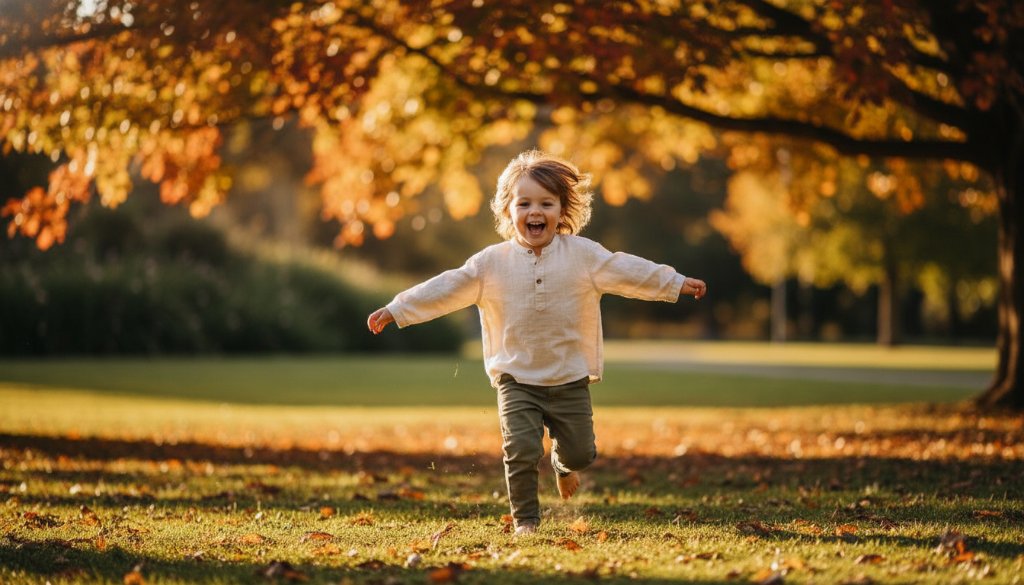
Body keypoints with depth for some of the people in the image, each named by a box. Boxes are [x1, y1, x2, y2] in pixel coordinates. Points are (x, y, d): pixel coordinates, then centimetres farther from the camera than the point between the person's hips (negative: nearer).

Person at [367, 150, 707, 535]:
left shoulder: (583, 255, -3)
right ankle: (525, 519, 5)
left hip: (571, 379, 1)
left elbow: (628, 272, 0)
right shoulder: (492, 262, -4)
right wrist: (397, 310, -9)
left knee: (580, 452, 8)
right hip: (517, 380, -1)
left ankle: (563, 464, 45)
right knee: (522, 450, -13)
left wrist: (677, 283, -1)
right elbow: (447, 289, -5)